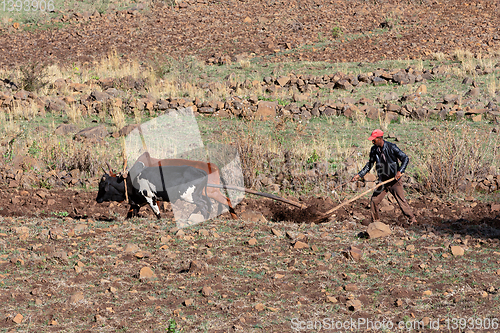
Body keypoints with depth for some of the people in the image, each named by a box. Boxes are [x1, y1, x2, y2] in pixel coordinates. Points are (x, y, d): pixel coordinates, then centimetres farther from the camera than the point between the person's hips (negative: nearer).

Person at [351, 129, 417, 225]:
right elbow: (369, 165, 15)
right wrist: (359, 175, 8)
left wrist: (400, 171, -28)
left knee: (402, 201, -9)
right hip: (383, 181, 6)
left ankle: (412, 220, 1)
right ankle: (374, 221, 20)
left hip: (394, 180, -6)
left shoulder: (391, 147, -15)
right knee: (374, 200, 5)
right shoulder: (374, 150, 2)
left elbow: (405, 159, -15)